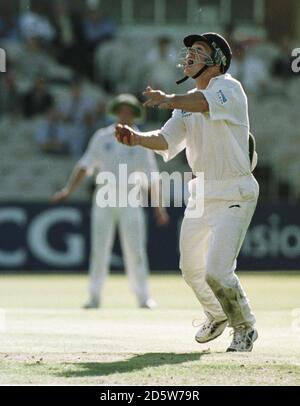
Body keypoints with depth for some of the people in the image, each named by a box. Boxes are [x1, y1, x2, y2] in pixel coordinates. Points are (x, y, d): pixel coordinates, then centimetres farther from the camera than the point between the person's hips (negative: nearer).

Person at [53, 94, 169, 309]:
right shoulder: (102, 137, 8)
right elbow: (85, 166, 5)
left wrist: (159, 207, -2)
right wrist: (69, 189, -6)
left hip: (130, 202, -1)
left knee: (135, 250, -3)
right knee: (99, 249, -1)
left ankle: (143, 297, 2)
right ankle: (95, 296, 3)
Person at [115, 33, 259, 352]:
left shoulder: (228, 87, -12)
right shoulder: (188, 103, 12)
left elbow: (207, 103, -36)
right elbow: (166, 140, 1)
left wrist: (171, 101, -56)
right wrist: (137, 138, -21)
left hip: (234, 196, -8)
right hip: (201, 193, 8)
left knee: (217, 272, -16)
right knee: (191, 268, 17)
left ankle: (245, 328, 9)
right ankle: (217, 316, 44)